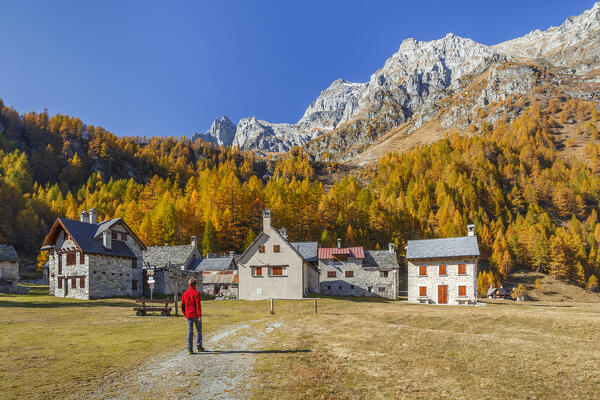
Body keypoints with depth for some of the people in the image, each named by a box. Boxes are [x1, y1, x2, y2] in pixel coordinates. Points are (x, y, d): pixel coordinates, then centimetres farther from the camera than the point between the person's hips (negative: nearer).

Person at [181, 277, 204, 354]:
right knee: (198, 331, 11)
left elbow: (182, 306, 8)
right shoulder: (197, 293, -10)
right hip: (196, 315, -4)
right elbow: (198, 305, -16)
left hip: (188, 315, 4)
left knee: (190, 331, 7)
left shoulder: (185, 293, 5)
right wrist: (200, 316, -15)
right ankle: (199, 347, 17)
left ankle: (190, 349, 2)